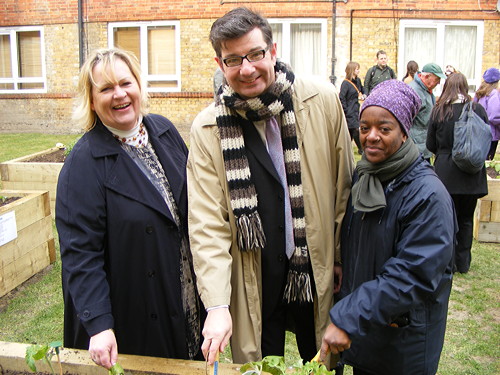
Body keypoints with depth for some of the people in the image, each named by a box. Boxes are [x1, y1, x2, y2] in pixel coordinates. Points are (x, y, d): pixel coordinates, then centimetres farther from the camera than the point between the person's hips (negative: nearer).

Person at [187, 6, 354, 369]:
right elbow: (207, 223, -13)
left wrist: (343, 257, 5)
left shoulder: (323, 100, -9)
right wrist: (217, 304, -20)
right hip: (255, 282, -1)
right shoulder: (207, 129, -11)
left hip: (319, 270, 2)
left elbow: (344, 186, 0)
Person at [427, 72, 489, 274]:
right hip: (472, 174, 1)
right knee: (466, 219, 15)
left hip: (446, 172, -1)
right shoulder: (477, 109, -6)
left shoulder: (438, 111, -6)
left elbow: (431, 145, -1)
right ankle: (463, 263, 24)